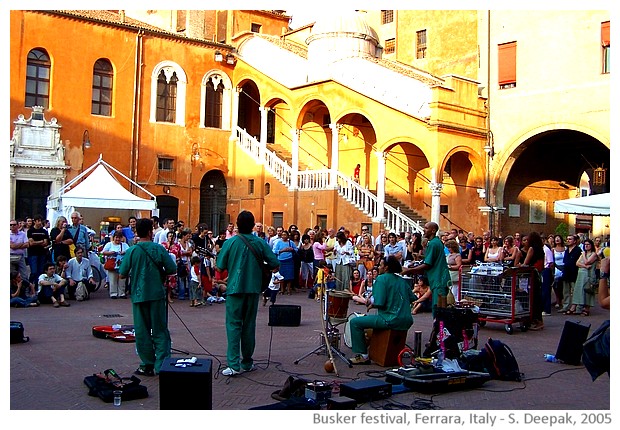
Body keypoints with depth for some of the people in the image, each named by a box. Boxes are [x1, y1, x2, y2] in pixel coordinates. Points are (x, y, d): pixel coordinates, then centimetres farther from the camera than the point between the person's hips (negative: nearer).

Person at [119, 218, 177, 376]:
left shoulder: (132, 251, -5)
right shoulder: (159, 249, -6)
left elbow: (122, 275, -4)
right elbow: (172, 269, -5)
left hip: (139, 296, 0)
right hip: (157, 294, 0)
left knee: (142, 332, 10)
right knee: (160, 331, 7)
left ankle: (147, 366, 15)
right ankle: (162, 366, 4)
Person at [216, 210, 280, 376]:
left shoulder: (230, 242, -7)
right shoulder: (260, 243, -1)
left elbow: (219, 268, -4)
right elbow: (275, 265, -2)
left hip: (235, 289, -2)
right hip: (253, 289, 2)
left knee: (233, 325, 1)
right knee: (249, 325, 13)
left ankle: (234, 365, -7)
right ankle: (247, 363, 20)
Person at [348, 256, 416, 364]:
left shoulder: (381, 279, -9)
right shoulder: (402, 280, 13)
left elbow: (379, 303, -18)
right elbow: (412, 298, 16)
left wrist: (370, 301, 3)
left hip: (392, 321, -8)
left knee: (355, 322, -1)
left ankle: (362, 356, 0)